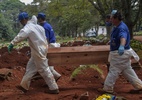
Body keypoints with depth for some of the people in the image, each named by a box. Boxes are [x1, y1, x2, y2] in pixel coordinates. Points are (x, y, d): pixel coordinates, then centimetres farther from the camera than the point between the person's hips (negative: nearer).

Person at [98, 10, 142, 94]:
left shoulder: (121, 28, -27)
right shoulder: (117, 26, 5)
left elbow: (123, 37, -48)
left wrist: (121, 46, -66)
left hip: (120, 54, -11)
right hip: (122, 53, 11)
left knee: (113, 71, 0)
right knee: (127, 70, 17)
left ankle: (108, 89, 10)